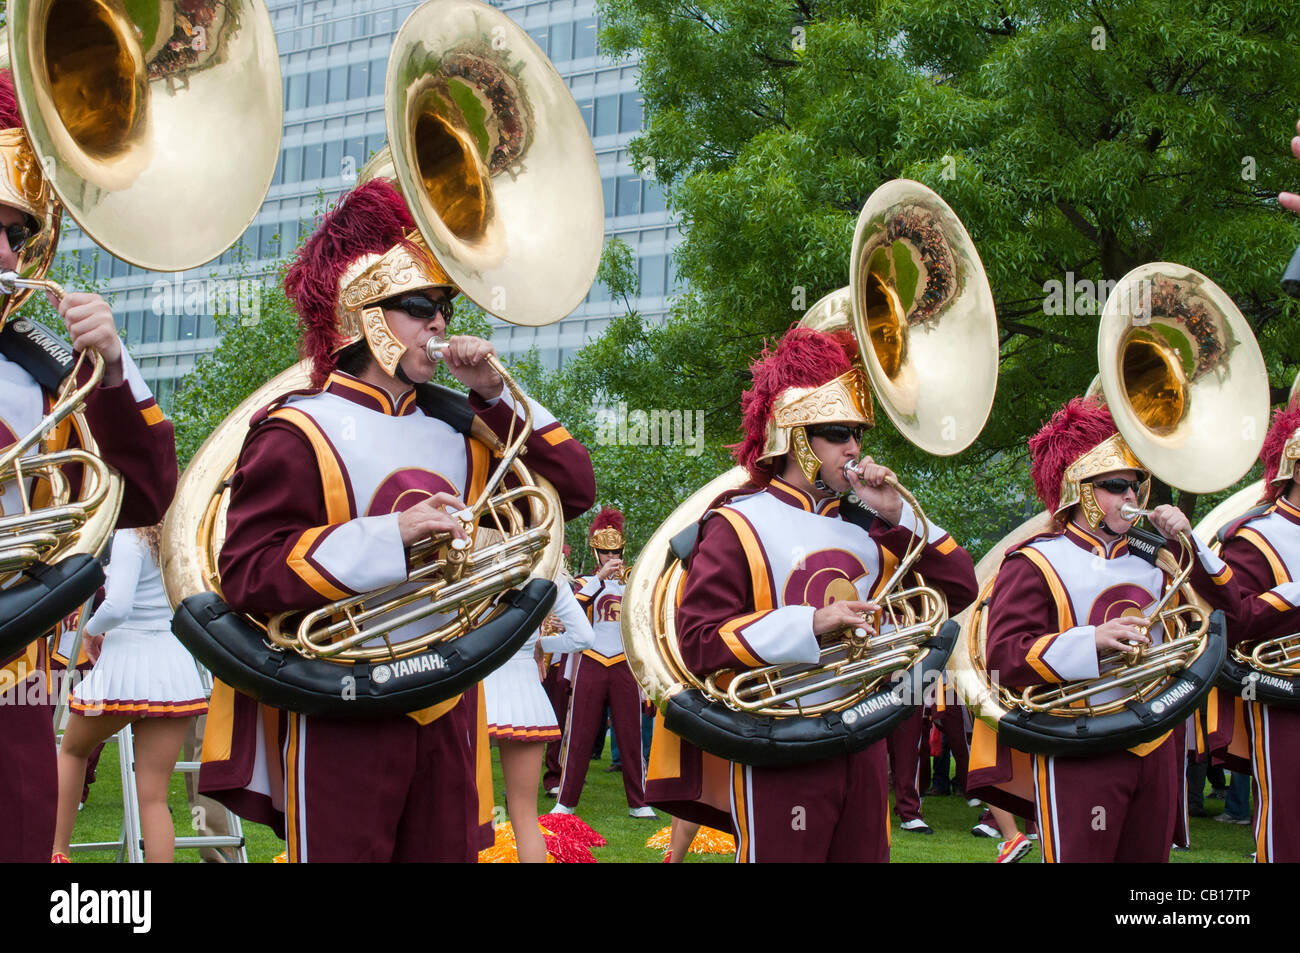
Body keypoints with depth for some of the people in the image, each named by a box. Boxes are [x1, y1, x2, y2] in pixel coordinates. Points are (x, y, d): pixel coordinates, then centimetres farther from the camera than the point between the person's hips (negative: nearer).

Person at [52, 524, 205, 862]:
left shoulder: (130, 537, -12)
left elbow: (117, 608, -23)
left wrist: (90, 630, -4)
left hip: (126, 662, -4)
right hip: (175, 671, 4)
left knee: (72, 749, 26)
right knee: (154, 796, 3)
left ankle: (56, 851, 26)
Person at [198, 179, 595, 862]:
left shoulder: (459, 431, 12)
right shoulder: (297, 433, -7)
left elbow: (574, 488, 12)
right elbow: (246, 573, -15)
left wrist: (495, 394, 1)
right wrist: (393, 535, -22)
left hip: (447, 710, 6)